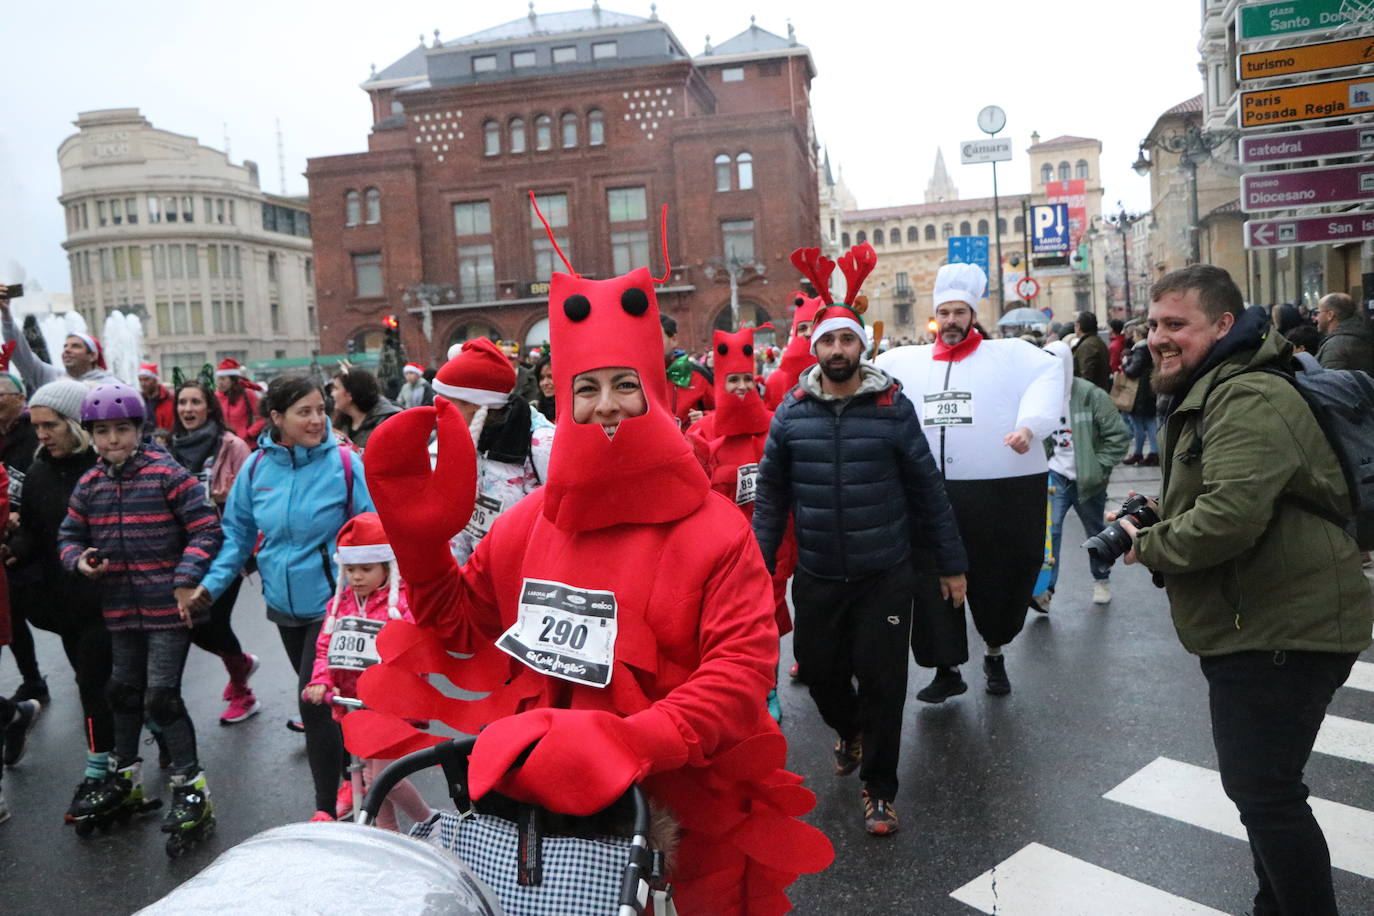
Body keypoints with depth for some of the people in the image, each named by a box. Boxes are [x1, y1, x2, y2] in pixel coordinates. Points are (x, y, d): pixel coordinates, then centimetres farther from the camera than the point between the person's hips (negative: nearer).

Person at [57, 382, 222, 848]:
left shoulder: (167, 474, -12)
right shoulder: (89, 485, 5)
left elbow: (205, 529, -13)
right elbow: (69, 535, 16)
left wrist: (186, 579, -20)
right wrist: (80, 560, -6)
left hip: (168, 607, -6)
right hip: (120, 609, 6)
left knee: (162, 697, -7)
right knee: (124, 691, 20)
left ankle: (191, 789, 5)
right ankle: (124, 777, 38)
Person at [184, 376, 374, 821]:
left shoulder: (345, 463, -15)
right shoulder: (257, 467, -2)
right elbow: (238, 531, 7)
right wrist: (214, 581, -4)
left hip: (331, 602, -5)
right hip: (284, 603, 5)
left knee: (314, 701, -8)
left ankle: (326, 809, 7)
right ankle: (350, 770, 43)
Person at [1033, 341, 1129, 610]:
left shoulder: (1091, 395, -13)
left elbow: (1118, 436, -11)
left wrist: (1099, 468, -15)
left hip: (1087, 480, -2)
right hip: (1055, 476, 2)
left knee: (1096, 532, 15)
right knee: (1049, 528, -13)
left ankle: (1102, 580, 37)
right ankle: (1045, 589, -13)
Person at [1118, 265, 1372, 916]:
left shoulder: (1248, 400, -21)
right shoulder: (1211, 394, 15)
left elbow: (1230, 515, -34)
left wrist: (1148, 546, -16)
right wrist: (1157, 515, 7)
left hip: (1284, 630, -11)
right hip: (1254, 625, 11)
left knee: (1264, 792, -5)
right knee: (1256, 785, 22)